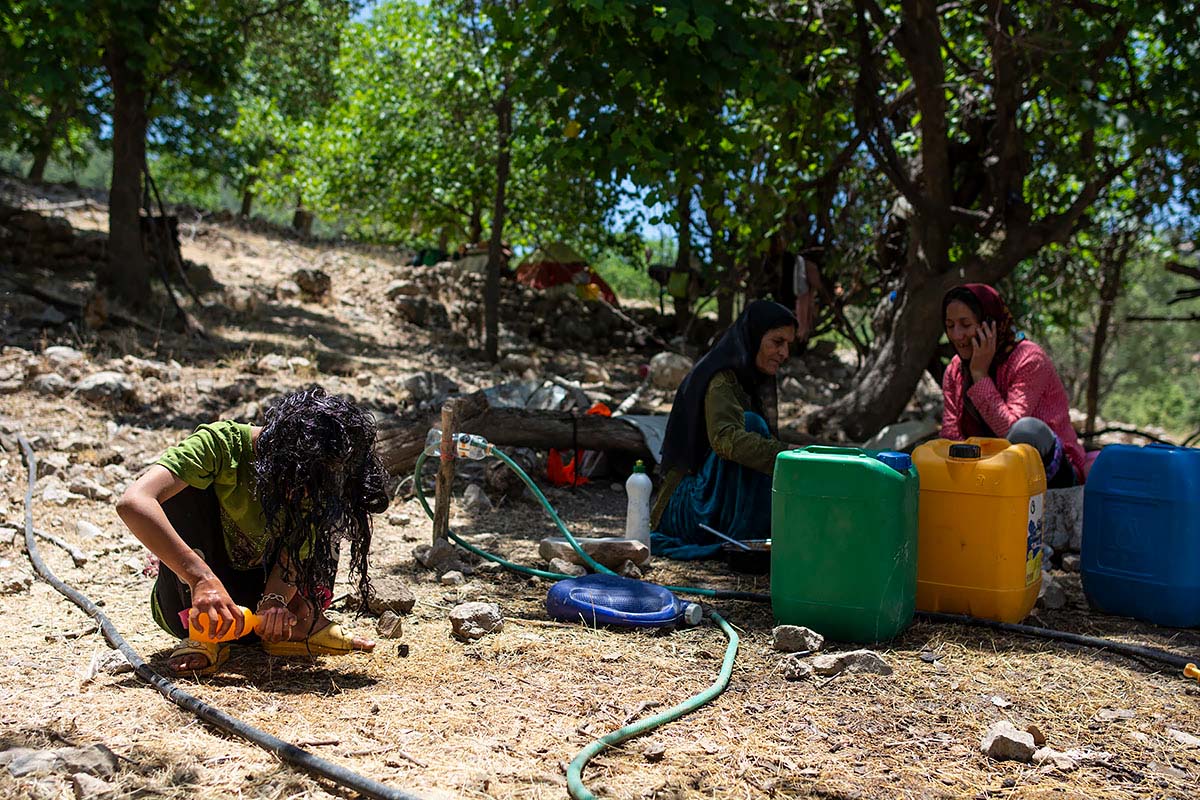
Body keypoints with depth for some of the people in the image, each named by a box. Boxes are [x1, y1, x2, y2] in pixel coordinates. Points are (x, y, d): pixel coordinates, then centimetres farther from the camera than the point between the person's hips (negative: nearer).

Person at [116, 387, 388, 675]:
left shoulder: (317, 479, -13)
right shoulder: (220, 443, -27)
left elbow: (295, 553, -17)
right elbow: (132, 502, -40)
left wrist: (274, 600, -39)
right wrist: (202, 578, -48)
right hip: (188, 596, -3)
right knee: (188, 487, -29)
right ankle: (201, 633, -24)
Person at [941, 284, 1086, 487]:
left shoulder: (1029, 359, -15)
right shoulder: (955, 371, 4)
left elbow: (1011, 429, -28)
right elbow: (950, 437, -3)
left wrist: (980, 374, -24)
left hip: (1054, 474, -4)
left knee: (1027, 429, -36)